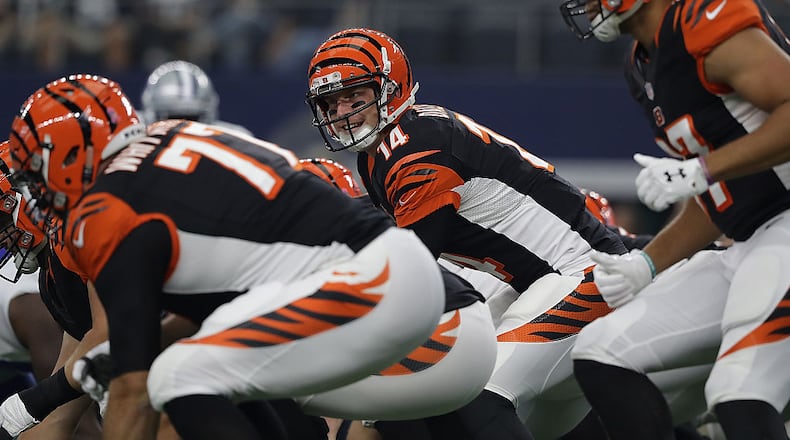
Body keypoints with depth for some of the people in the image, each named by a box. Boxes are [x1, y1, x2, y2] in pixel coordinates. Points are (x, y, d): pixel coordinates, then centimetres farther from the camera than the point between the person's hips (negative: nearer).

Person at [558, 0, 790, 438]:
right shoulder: (644, 66, 16)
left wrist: (699, 170, -25)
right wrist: (646, 264, 12)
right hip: (748, 247, 10)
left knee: (739, 399, -25)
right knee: (600, 354, 4)